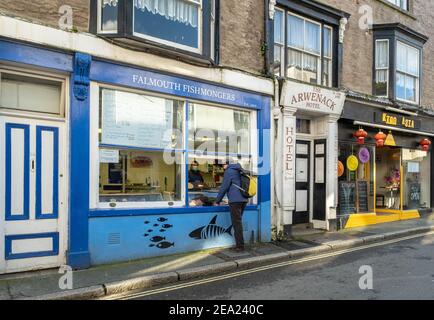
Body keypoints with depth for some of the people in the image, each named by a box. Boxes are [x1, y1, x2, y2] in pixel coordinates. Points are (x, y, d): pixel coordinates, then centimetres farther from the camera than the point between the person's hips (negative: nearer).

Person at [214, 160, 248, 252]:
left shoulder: (229, 171, -5)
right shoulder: (239, 170, 20)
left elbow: (224, 187, -7)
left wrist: (217, 201, 2)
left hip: (235, 200, -8)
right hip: (243, 199, 8)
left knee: (237, 223, -5)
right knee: (238, 222, 14)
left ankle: (240, 246, -5)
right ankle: (239, 245, 16)